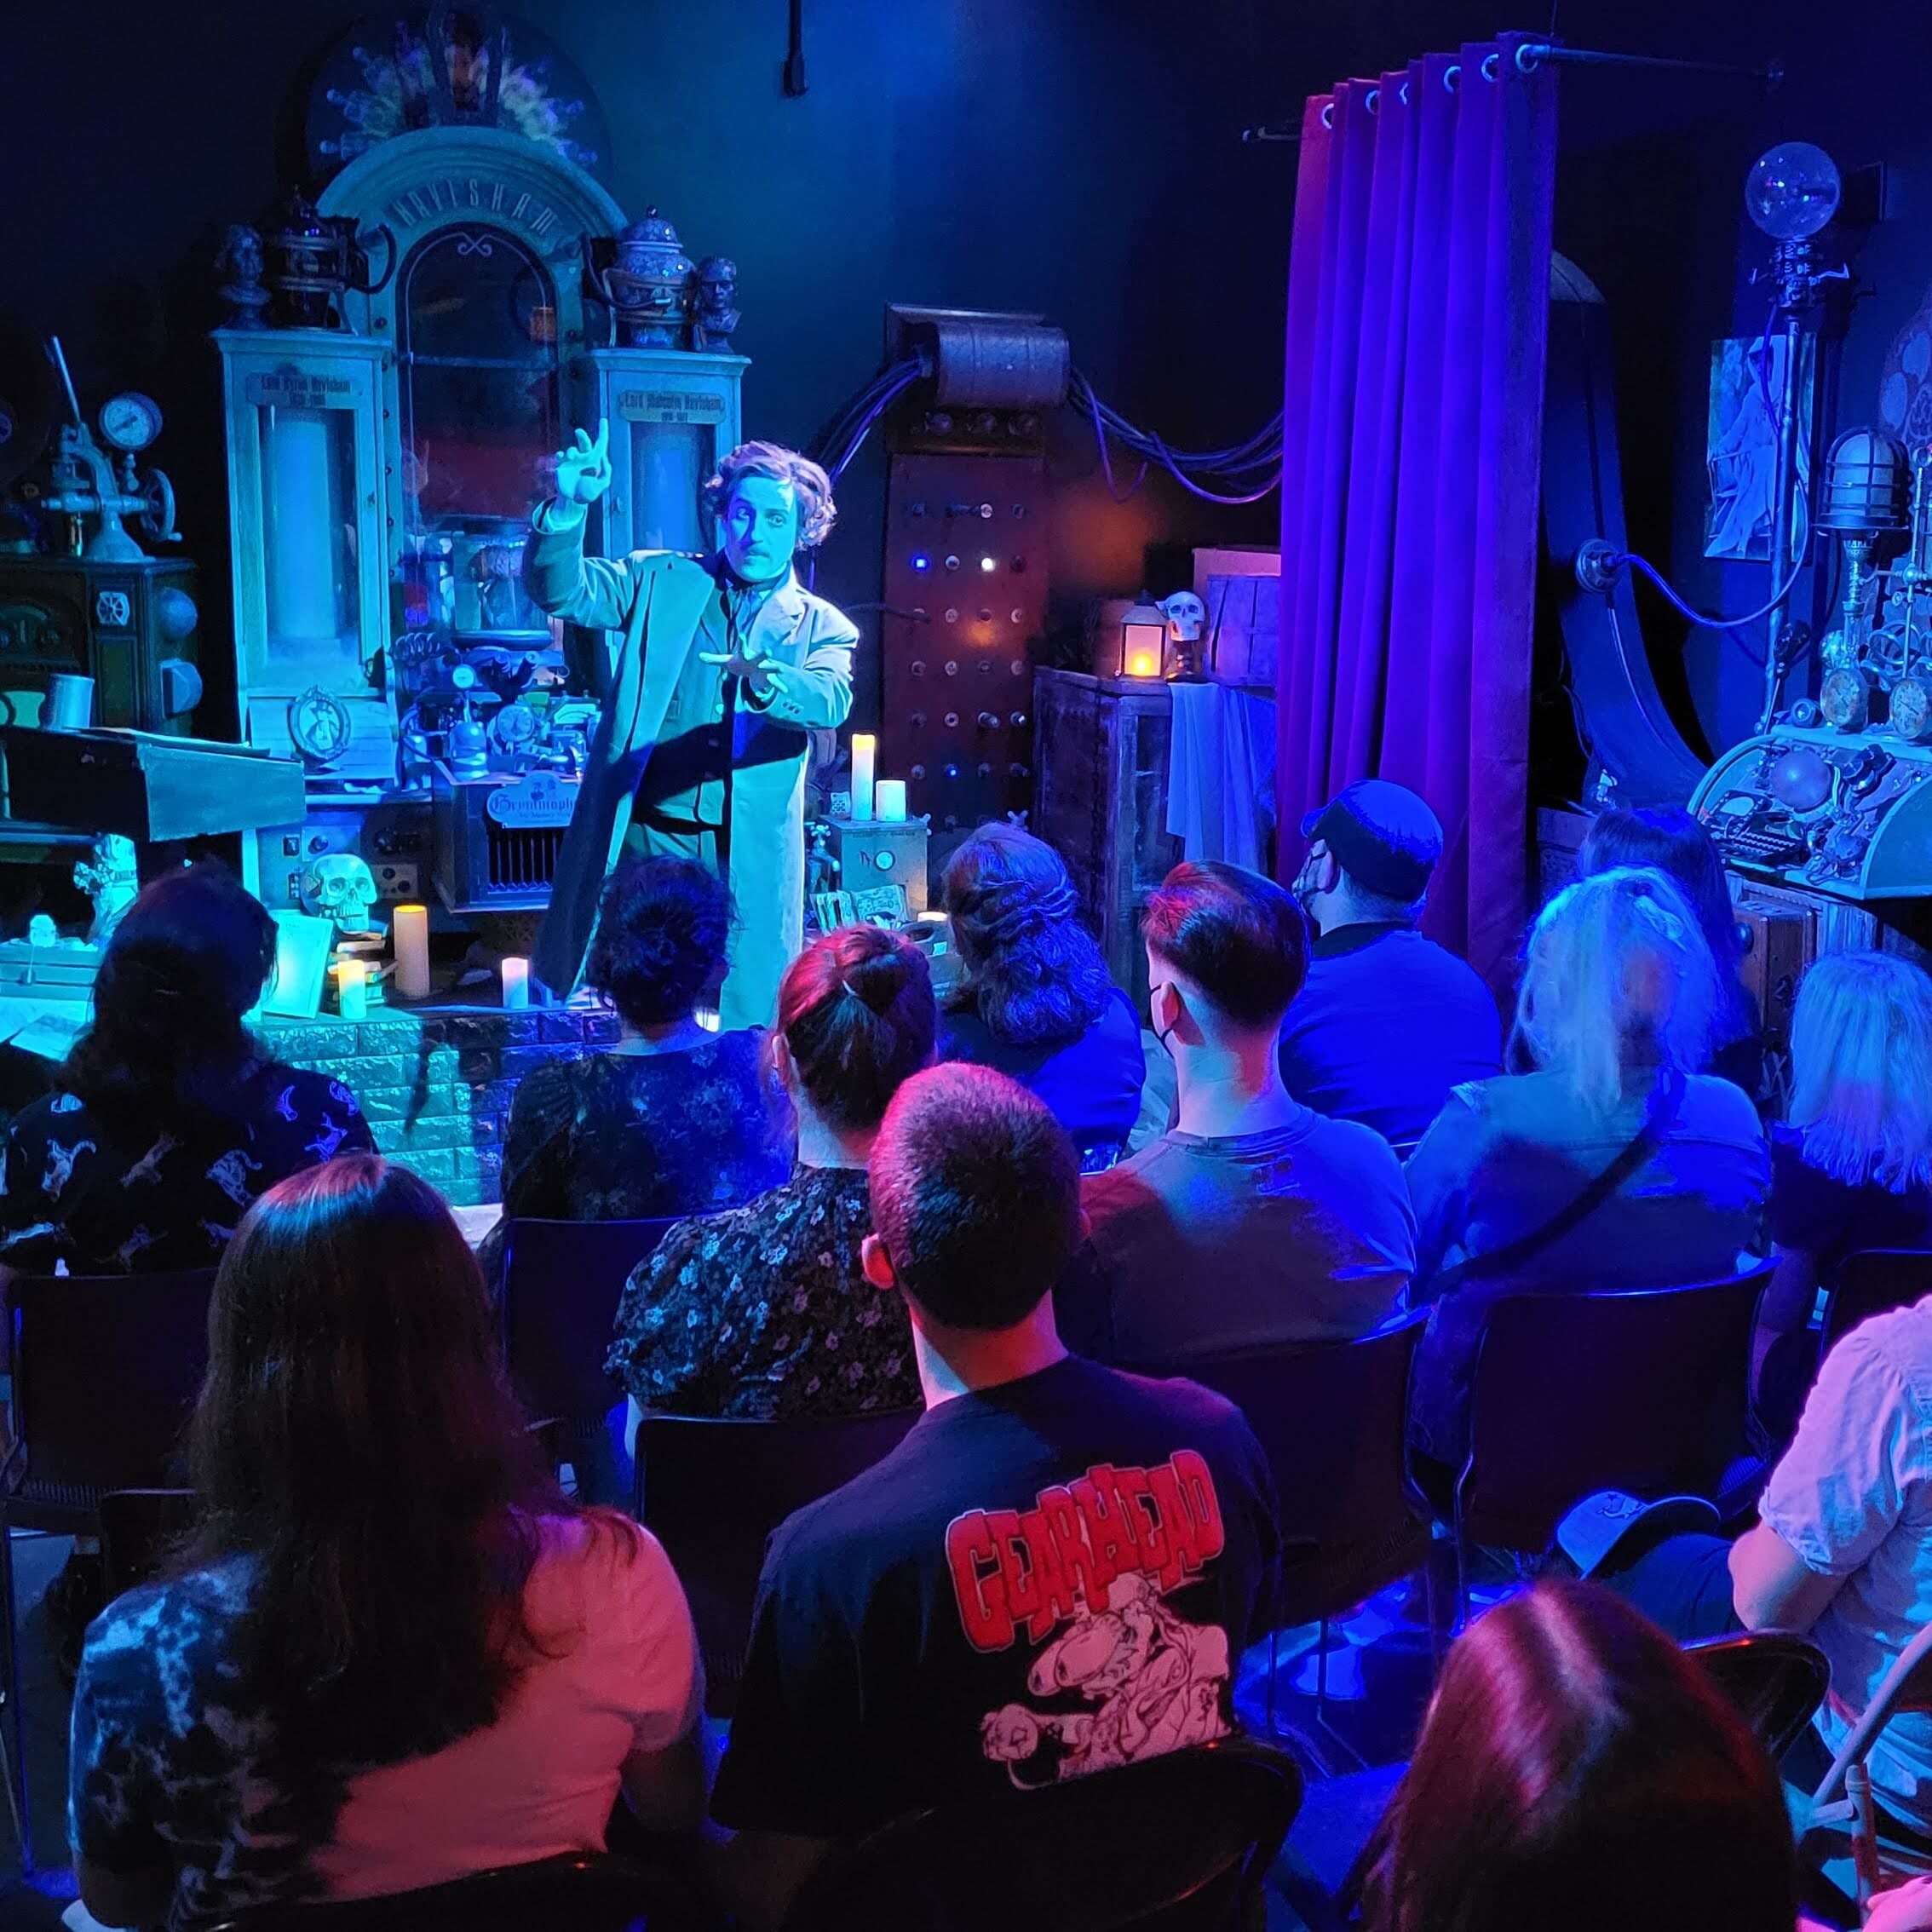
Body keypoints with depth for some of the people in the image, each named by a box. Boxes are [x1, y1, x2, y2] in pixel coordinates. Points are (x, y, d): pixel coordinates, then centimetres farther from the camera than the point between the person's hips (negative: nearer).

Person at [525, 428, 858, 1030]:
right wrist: (569, 507, -22)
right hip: (640, 841, 1)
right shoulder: (660, 581, 9)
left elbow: (829, 701, -14)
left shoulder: (824, 629, 6)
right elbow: (561, 592, -2)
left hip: (748, 864, 0)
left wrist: (765, 678, -36)